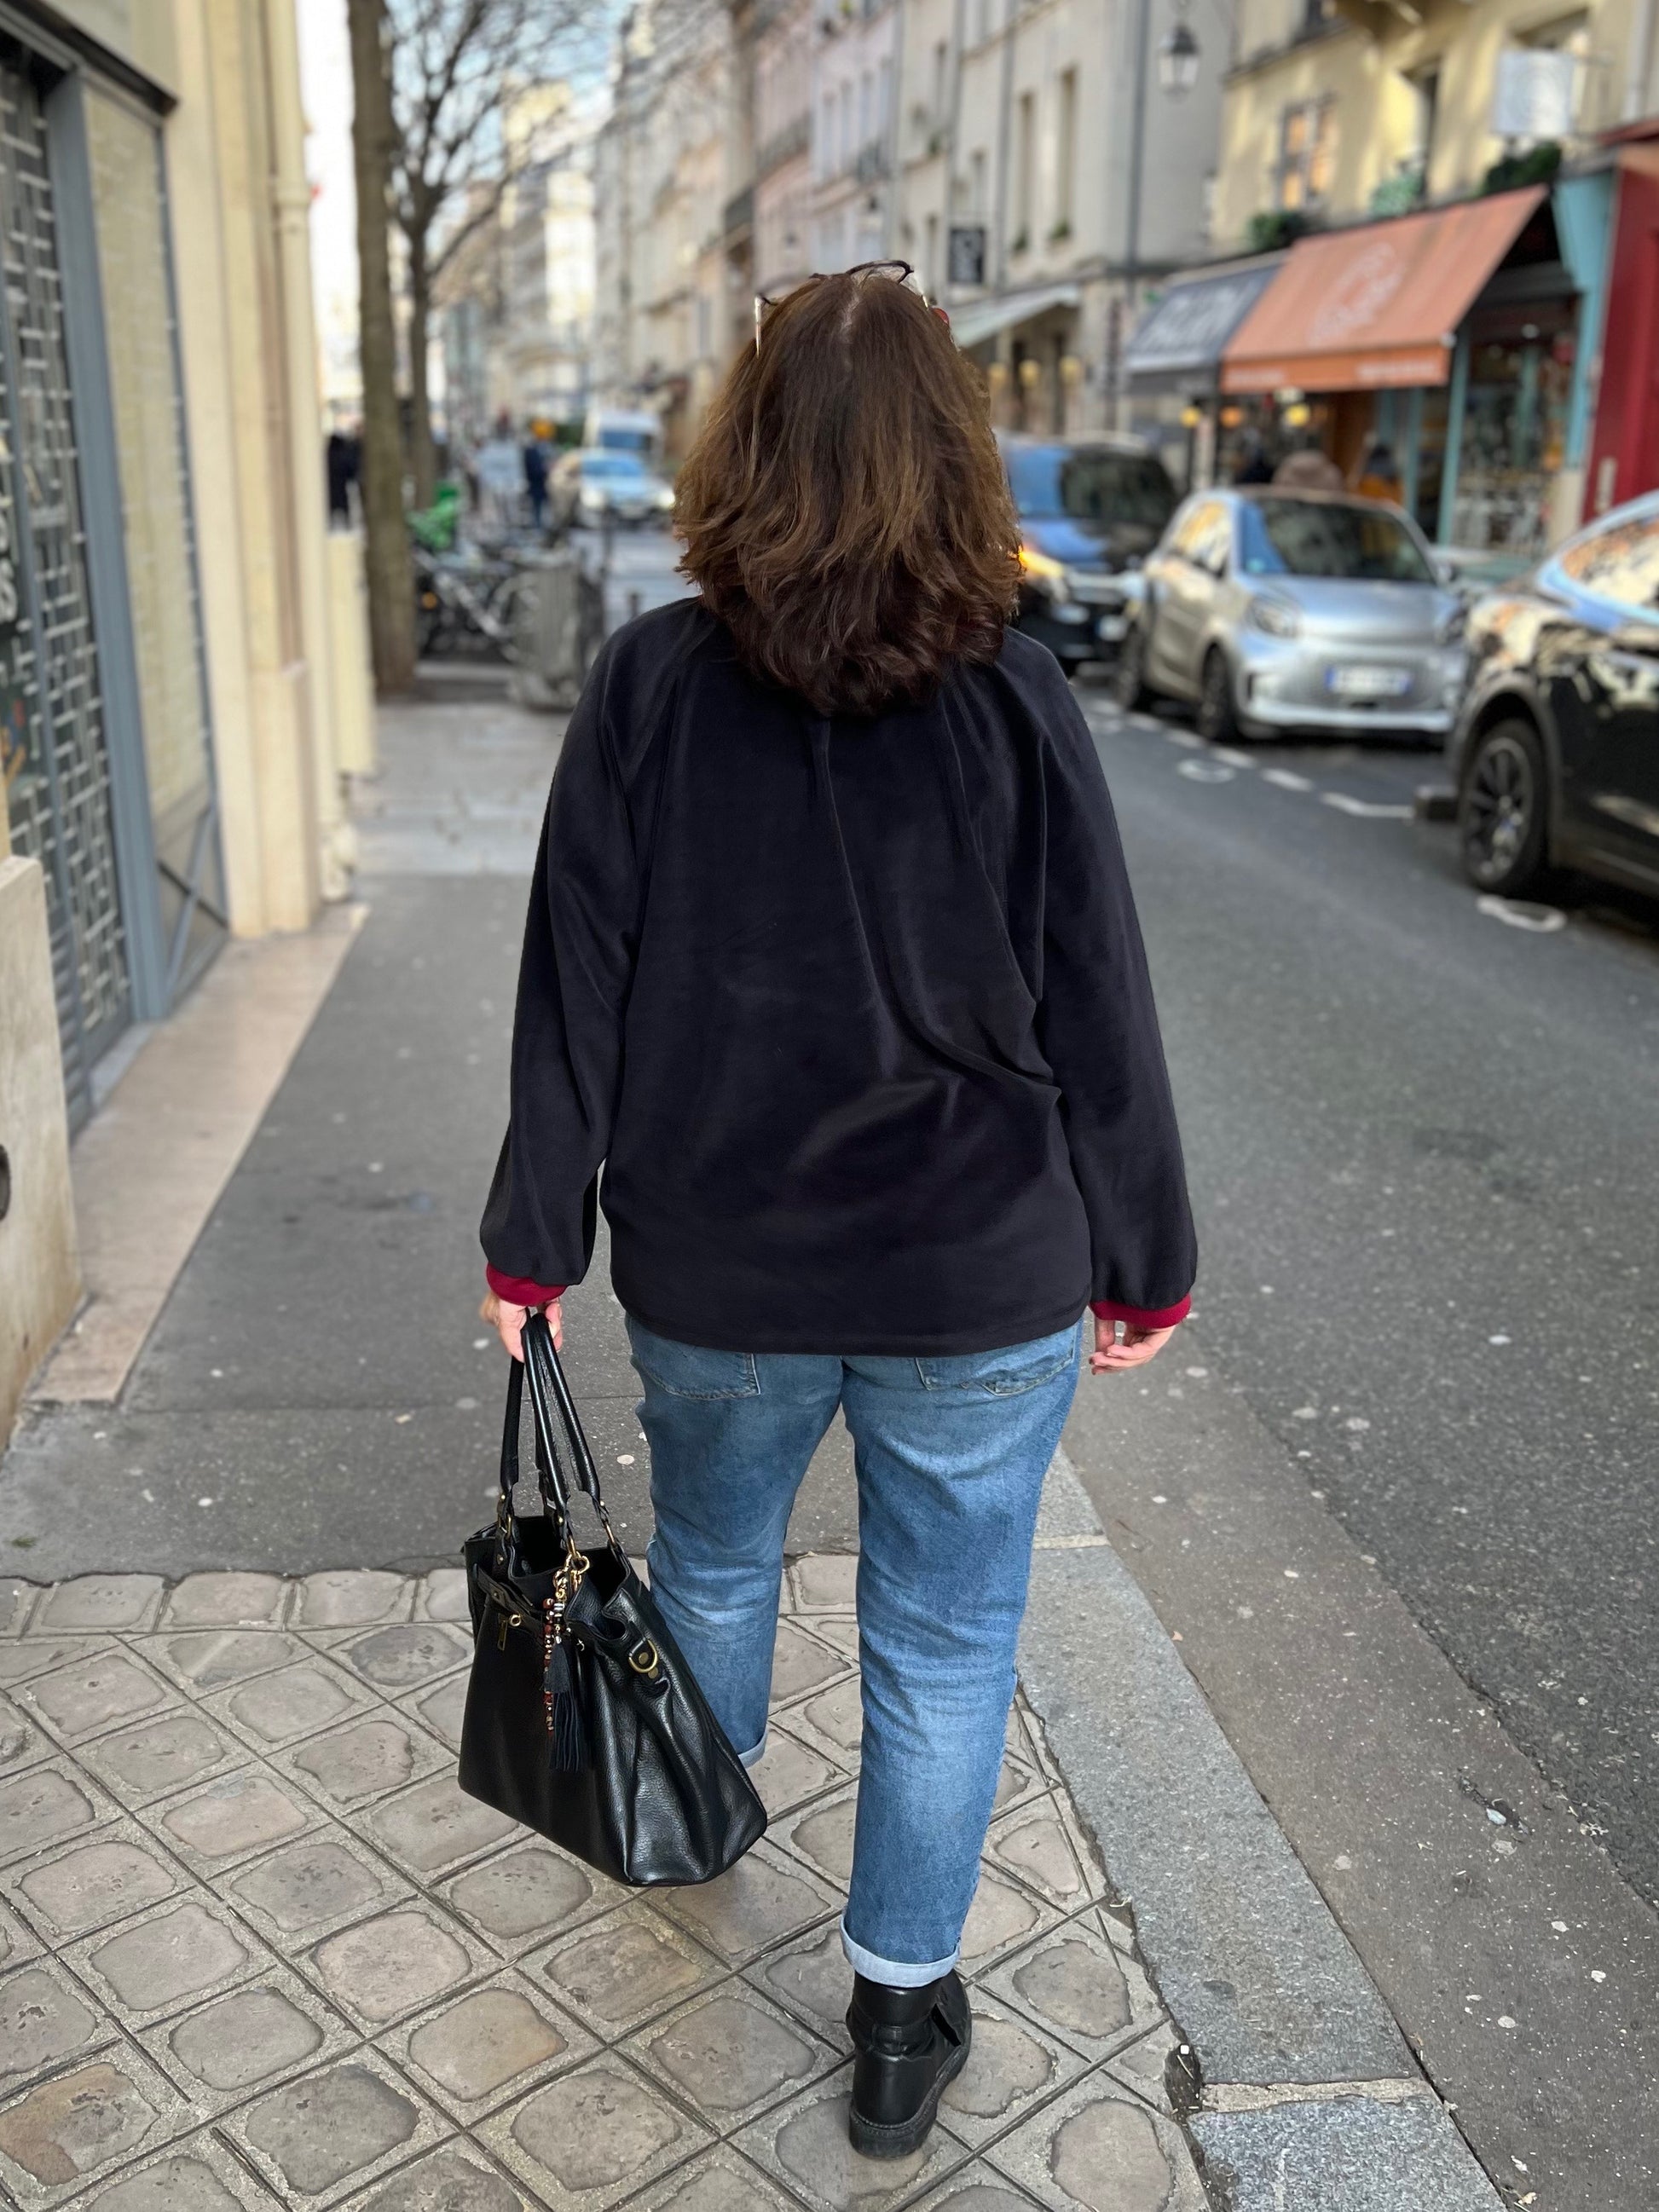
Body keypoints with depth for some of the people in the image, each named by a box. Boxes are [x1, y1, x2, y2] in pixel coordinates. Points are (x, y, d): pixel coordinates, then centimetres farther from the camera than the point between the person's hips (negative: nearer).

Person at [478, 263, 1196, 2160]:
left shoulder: (650, 683, -9)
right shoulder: (1012, 703, -11)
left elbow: (577, 987, -7)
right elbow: (1096, 1020, -7)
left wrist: (537, 1239, 4)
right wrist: (1141, 1263, 5)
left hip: (715, 1273, 2)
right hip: (981, 1287, -1)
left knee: (711, 1570, 27)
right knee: (943, 1643, 15)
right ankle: (902, 2005, 30)